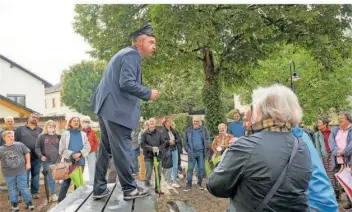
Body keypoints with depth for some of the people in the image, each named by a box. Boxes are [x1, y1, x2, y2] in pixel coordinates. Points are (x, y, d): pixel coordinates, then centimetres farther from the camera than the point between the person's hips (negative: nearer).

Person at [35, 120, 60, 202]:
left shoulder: (58, 136, 9)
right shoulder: (42, 137, 4)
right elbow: (37, 147, 1)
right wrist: (41, 156, -11)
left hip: (57, 160, 2)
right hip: (47, 161, -2)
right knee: (51, 178, 1)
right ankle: (53, 194, 12)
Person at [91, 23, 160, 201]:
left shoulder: (127, 54, 22)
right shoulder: (132, 54, -10)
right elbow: (126, 83, -21)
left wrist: (144, 94, 20)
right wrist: (148, 93, -11)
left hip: (108, 107, 11)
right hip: (117, 109, -11)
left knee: (106, 148, 12)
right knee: (122, 149, -3)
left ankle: (99, 189, 18)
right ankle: (130, 189, 6)